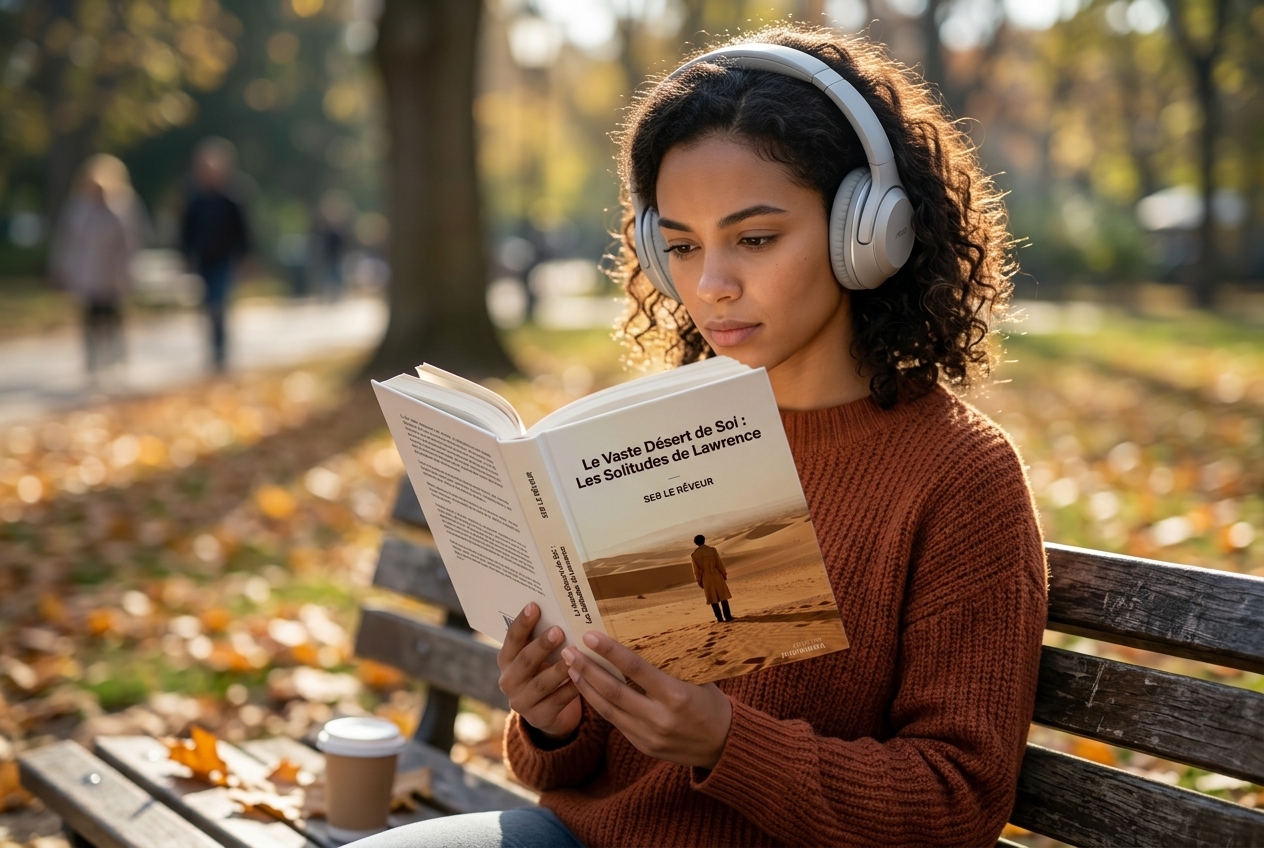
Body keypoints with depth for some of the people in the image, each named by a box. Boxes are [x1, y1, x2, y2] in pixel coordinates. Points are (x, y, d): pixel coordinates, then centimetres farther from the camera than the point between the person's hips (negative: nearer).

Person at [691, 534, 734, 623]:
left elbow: (696, 570, -1)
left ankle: (720, 618, 7)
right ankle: (727, 616, 5)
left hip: (706, 578, 1)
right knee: (722, 596, 7)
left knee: (713, 598, 8)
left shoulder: (694, 555, -4)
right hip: (716, 575, -1)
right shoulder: (712, 550, -7)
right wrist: (724, 574, 7)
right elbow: (719, 563, -4)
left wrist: (699, 581, 8)